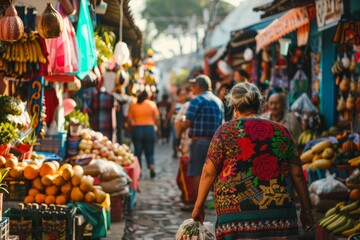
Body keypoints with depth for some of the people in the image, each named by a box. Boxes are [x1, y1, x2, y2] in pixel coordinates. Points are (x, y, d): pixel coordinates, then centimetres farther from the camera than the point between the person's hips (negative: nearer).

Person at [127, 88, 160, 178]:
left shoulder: (133, 105, 2)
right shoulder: (152, 104, -1)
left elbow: (129, 119, -2)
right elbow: (157, 118, -5)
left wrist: (132, 127, 11)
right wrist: (158, 127, 9)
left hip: (136, 129, 1)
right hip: (149, 128, 0)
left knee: (138, 151, 8)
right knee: (149, 152, 9)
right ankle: (152, 168, -10)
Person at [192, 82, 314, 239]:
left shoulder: (226, 130, 2)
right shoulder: (281, 131, 9)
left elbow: (209, 172, 0)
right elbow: (297, 175, 8)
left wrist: (198, 206, 9)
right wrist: (306, 210, 14)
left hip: (237, 213, -2)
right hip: (280, 215, 3)